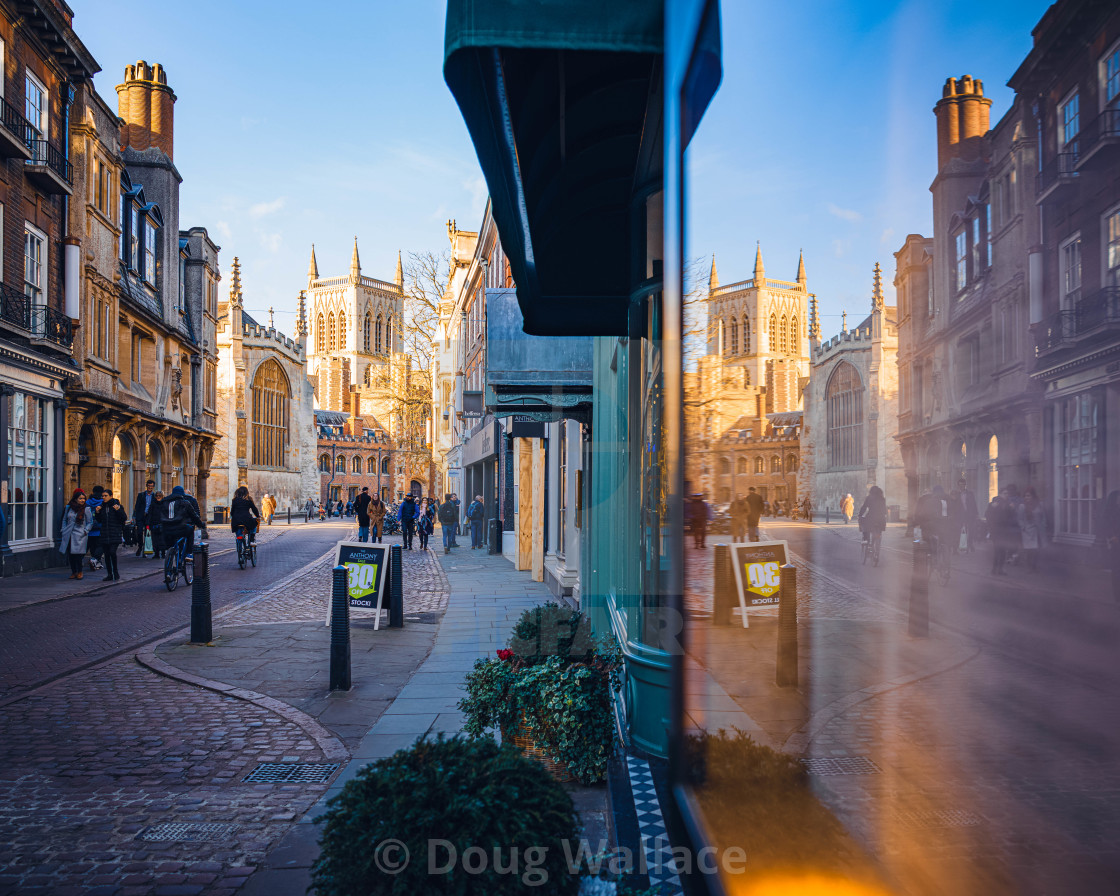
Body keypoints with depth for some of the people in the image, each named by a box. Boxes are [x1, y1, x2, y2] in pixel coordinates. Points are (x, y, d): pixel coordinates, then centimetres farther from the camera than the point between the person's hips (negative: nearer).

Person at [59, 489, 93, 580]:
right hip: (69, 534, 4)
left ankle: (79, 572, 6)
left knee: (77, 554, -10)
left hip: (80, 535, -4)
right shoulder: (68, 507, 8)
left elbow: (90, 522, 3)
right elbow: (64, 520, 19)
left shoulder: (86, 509, -1)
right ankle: (73, 572, 16)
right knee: (70, 554, 4)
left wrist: (85, 531, -8)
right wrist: (64, 530, 11)